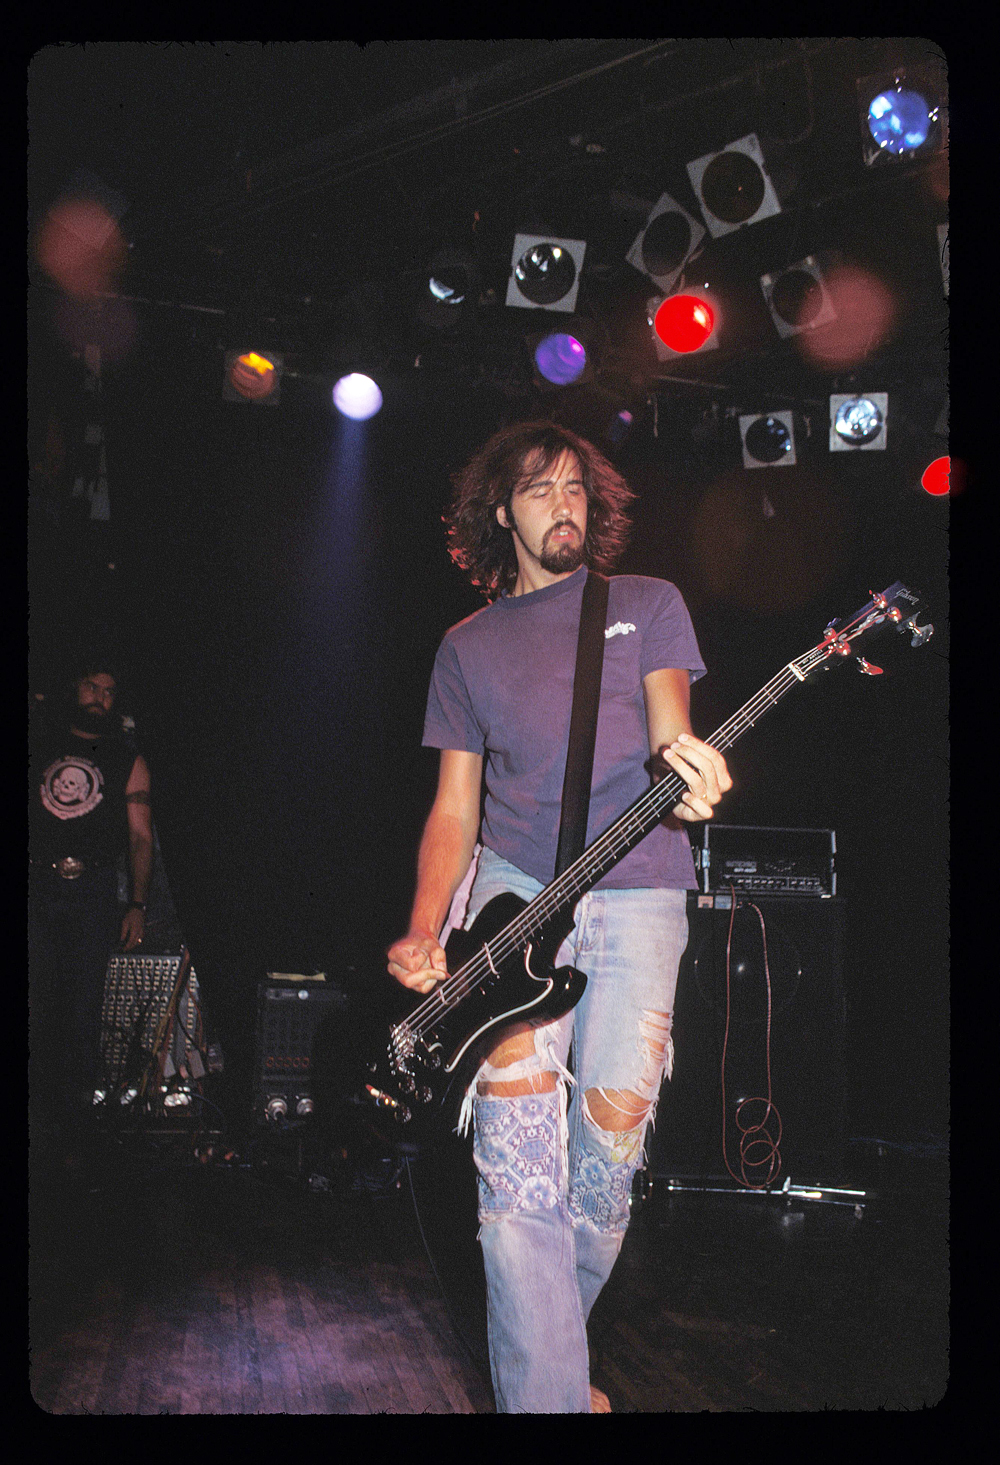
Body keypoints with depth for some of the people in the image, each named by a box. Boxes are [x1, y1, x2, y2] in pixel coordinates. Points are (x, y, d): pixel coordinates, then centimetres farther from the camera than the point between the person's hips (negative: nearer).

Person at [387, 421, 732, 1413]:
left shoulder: (648, 604, 13)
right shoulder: (468, 645, 16)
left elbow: (668, 727, -1)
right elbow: (454, 804, 14)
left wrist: (680, 762, -27)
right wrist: (423, 935, -2)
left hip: (637, 886, 0)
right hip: (515, 881, 1)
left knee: (615, 1112, -8)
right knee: (518, 1118, -16)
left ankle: (546, 1332, 18)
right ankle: (547, 1392, -9)